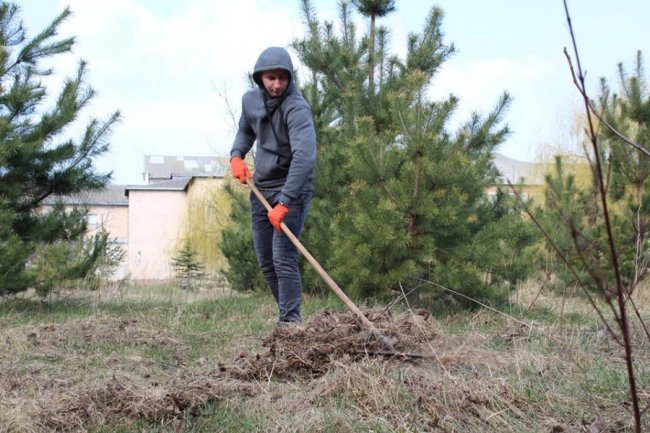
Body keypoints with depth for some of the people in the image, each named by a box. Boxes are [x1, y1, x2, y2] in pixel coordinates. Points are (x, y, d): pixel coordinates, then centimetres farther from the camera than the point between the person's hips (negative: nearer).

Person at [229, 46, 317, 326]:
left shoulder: (296, 109, -22)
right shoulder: (251, 100, 2)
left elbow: (304, 157, -33)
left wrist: (284, 203, -38)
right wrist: (236, 155, 2)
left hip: (291, 189, -8)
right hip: (261, 187, 8)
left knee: (283, 258, -17)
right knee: (265, 261, 11)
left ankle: (290, 321, -14)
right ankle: (288, 316, 24)